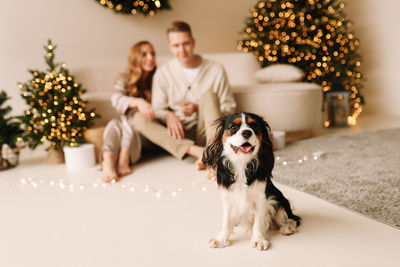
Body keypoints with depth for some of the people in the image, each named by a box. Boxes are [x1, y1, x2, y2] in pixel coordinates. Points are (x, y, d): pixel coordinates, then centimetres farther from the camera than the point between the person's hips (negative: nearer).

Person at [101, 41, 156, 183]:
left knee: (133, 116, -29)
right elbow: (116, 99, -16)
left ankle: (123, 161, -46)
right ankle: (108, 165, -54)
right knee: (113, 124, -31)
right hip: (128, 129, 1)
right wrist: (138, 101, -37)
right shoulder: (125, 79, 6)